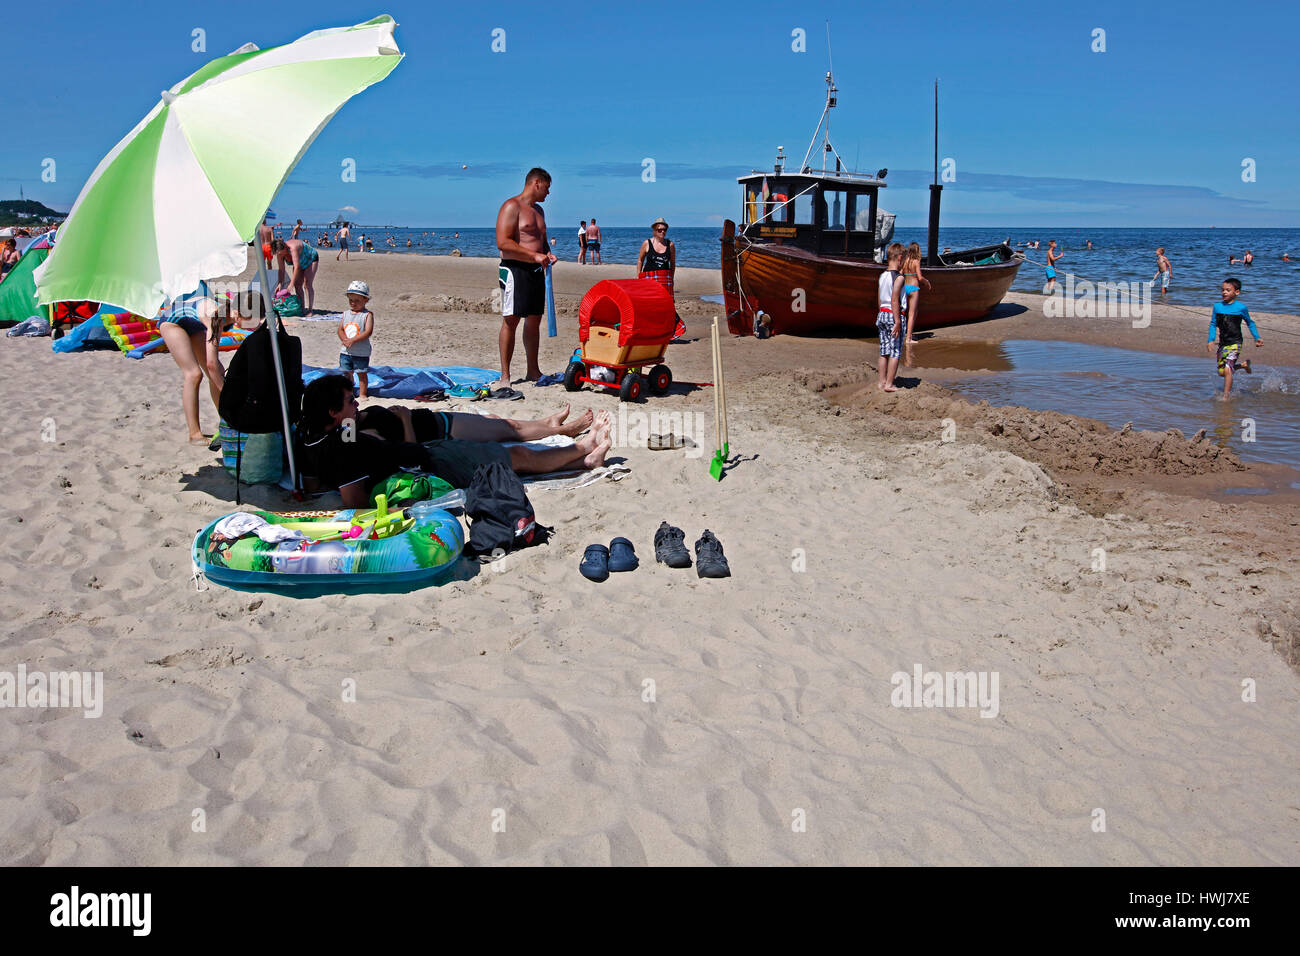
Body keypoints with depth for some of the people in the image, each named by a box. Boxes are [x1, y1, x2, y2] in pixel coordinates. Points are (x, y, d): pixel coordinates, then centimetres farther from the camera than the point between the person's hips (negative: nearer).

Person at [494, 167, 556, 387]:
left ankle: (533, 371, 19)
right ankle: (505, 376, -5)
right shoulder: (511, 206, -8)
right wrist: (535, 255, -20)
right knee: (510, 321, -8)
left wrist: (548, 254, 10)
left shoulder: (538, 210, 20)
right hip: (515, 270, -8)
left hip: (536, 271, 9)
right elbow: (503, 243, -18)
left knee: (534, 320, 10)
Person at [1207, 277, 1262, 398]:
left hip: (1235, 343, -5)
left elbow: (1250, 323, 9)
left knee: (1227, 370, -18)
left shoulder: (1241, 308, -6)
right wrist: (1211, 340, -4)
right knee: (1221, 372, 12)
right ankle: (1243, 364, 38)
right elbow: (1213, 324, 7)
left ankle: (1225, 397, -11)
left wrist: (1257, 338, 5)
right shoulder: (1217, 306, 2)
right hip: (1222, 343, 5)